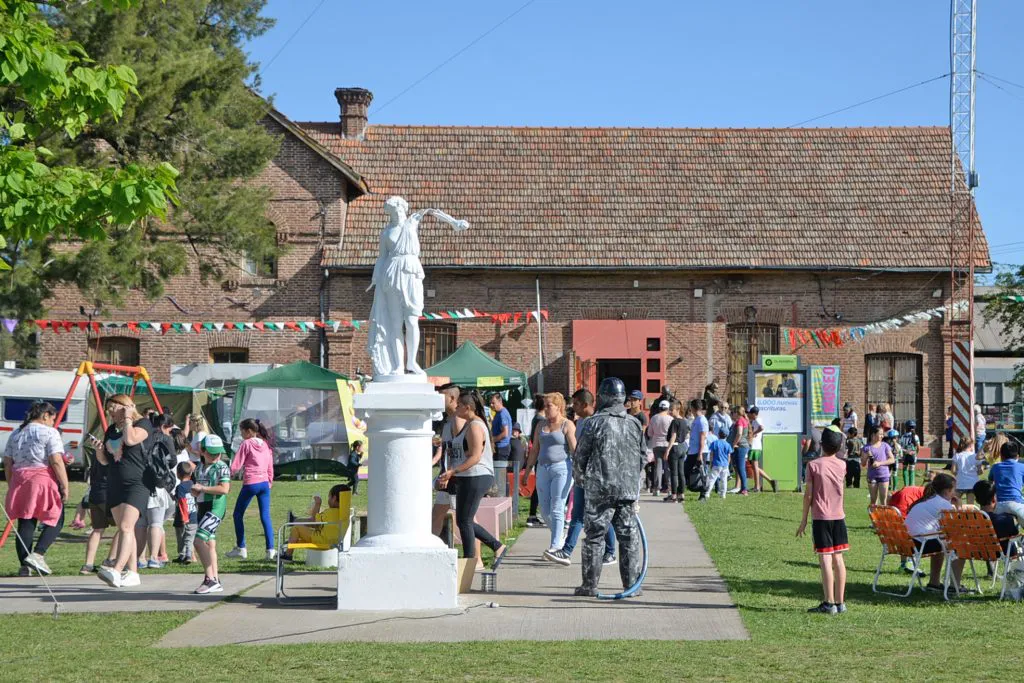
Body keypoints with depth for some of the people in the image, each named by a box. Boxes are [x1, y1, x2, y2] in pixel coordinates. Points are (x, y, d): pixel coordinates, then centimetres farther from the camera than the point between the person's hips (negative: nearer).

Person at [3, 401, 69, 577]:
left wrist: (12, 486, 22)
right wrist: (65, 486, -9)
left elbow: (7, 463, 15)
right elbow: (56, 461, -12)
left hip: (19, 482, 6)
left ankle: (24, 565, 2)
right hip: (44, 482, -6)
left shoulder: (15, 434, 16)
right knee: (55, 521, 5)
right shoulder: (49, 433, -4)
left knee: (25, 525, 6)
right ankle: (37, 554, -12)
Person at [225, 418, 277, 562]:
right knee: (265, 517, 4)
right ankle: (270, 550, -3)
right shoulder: (266, 444, 10)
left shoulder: (246, 444, -7)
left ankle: (241, 549, 12)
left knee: (238, 515, 9)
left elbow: (235, 466, -9)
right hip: (264, 483, 6)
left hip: (250, 484, -6)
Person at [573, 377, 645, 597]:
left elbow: (580, 455, -2)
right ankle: (631, 584, 10)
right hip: (628, 489, 3)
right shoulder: (635, 424, 6)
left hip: (599, 488, -3)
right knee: (629, 536, 8)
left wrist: (580, 476, 17)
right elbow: (643, 457, 13)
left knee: (595, 536, 2)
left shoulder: (594, 423, -7)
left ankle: (590, 585, 4)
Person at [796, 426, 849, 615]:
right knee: (838, 559, 9)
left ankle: (829, 603, -8)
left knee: (825, 559, -6)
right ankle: (840, 602, 12)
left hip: (820, 518, -4)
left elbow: (808, 494, -9)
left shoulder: (814, 465, -8)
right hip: (839, 516, 4)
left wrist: (804, 519, 1)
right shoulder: (842, 465, 4)